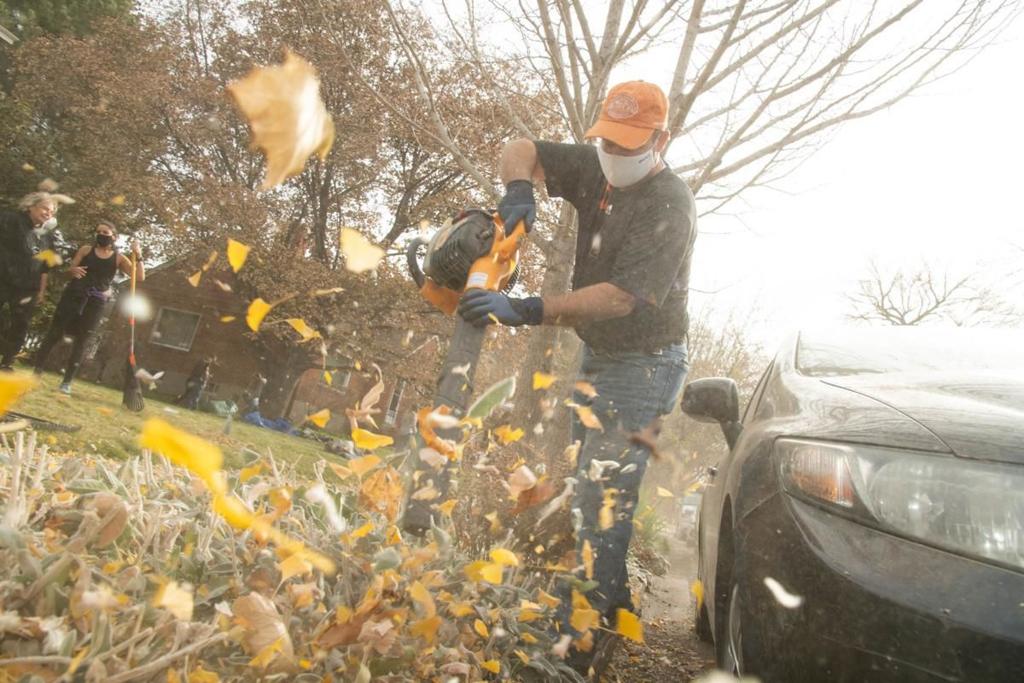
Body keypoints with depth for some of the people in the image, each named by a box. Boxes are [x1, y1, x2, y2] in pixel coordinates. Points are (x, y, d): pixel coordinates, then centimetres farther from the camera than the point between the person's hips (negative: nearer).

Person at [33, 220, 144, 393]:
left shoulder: (119, 258, 6)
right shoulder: (86, 249, 8)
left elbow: (140, 277, -3)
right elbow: (70, 269, 7)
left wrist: (138, 255, -15)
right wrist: (73, 270, -18)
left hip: (96, 301, 0)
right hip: (74, 294, 1)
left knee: (81, 340, 0)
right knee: (55, 332, -2)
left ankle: (67, 381, 4)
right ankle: (37, 370, 7)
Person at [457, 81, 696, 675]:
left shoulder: (670, 206, -20)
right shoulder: (595, 168, 3)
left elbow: (623, 295, -30)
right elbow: (519, 151, 7)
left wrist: (525, 312, -38)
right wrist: (519, 191, -17)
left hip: (644, 365, -8)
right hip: (597, 357, 8)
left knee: (602, 502, -13)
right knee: (585, 494, 13)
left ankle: (579, 644, -5)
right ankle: (613, 610, 28)